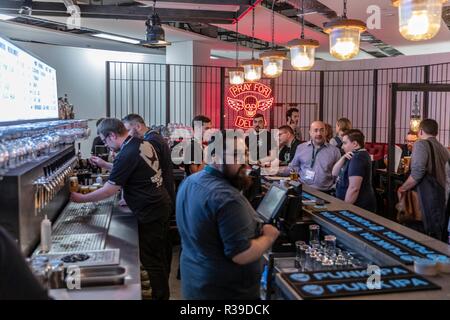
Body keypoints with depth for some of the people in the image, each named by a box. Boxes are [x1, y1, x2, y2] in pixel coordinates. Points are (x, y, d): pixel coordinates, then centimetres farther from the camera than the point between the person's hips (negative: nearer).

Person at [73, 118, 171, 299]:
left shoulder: (127, 154, -21)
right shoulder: (143, 144, 6)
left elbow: (108, 191, -16)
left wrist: (80, 198, -4)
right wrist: (104, 165, 19)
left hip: (150, 212, -10)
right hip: (161, 204, 10)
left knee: (150, 259, 4)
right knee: (159, 255, 21)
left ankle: (160, 295, 17)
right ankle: (163, 292, 34)